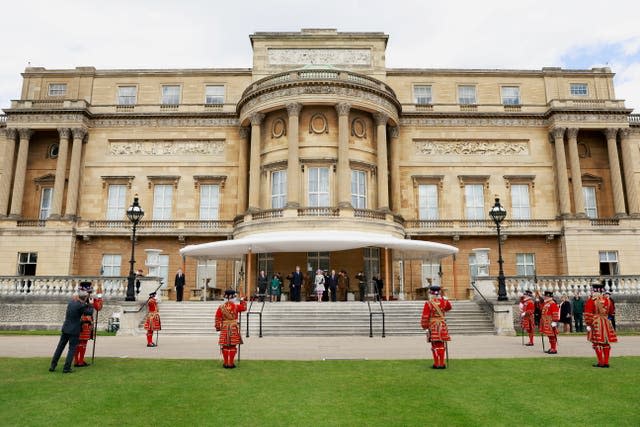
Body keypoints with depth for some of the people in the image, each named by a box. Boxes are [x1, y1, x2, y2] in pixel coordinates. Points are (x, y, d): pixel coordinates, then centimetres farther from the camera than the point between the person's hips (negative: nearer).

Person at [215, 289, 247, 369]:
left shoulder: (221, 307, -2)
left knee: (225, 346, 9)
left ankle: (226, 363, 14)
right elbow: (244, 307, 11)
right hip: (234, 328, -2)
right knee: (233, 346, 5)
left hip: (224, 328, 2)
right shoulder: (236, 306, -6)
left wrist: (218, 327, 9)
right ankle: (231, 363, 8)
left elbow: (218, 318, -1)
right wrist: (242, 301, 27)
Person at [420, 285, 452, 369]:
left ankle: (437, 364, 5)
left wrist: (424, 326, 0)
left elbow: (425, 316, -11)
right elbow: (449, 307, 24)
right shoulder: (444, 301, 0)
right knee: (441, 345, 11)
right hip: (442, 324, 4)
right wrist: (443, 298, 23)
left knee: (435, 345, 3)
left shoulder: (428, 303, -12)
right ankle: (442, 364, 15)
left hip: (433, 326, -3)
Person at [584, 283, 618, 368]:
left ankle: (601, 363, 1)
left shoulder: (591, 300, -10)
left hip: (596, 323, -5)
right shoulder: (607, 300, 6)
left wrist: (588, 325, -9)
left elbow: (588, 314, -13)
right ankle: (606, 362, 14)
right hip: (606, 322, 5)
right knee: (606, 343, 11)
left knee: (597, 343, 0)